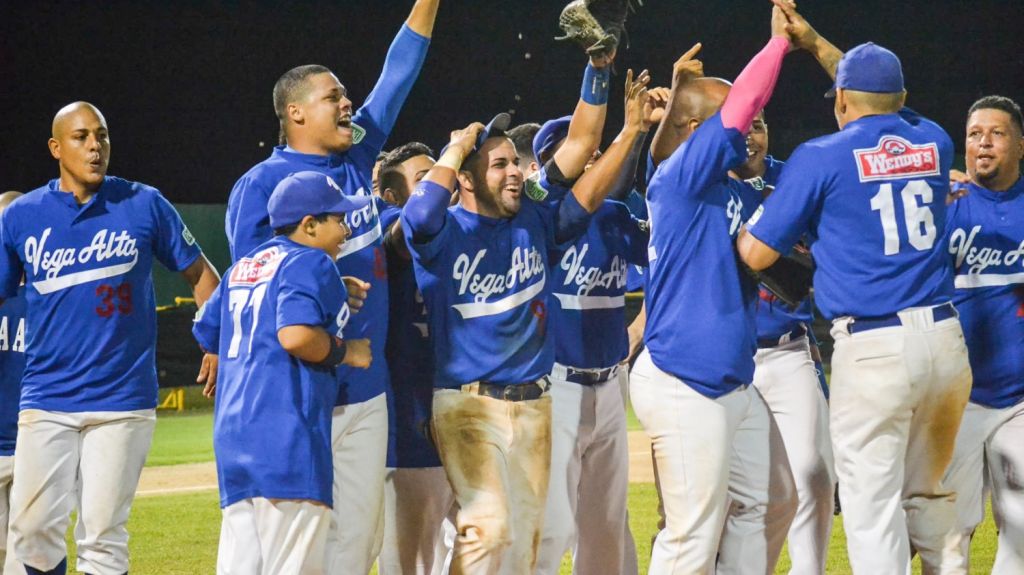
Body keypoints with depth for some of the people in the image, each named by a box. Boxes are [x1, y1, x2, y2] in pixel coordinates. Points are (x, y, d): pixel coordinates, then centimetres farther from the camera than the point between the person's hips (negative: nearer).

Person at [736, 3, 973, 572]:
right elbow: (891, 102, 36)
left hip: (872, 350, -5)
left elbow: (756, 254, 1)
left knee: (873, 505, -2)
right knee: (931, 495, 17)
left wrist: (758, 214, 21)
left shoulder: (821, 158, -2)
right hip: (946, 338, 5)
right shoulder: (933, 142, 12)